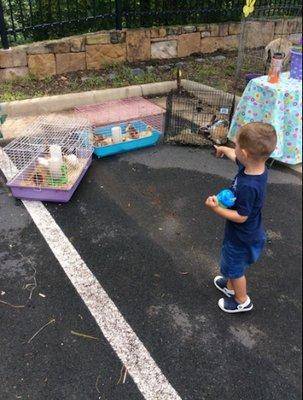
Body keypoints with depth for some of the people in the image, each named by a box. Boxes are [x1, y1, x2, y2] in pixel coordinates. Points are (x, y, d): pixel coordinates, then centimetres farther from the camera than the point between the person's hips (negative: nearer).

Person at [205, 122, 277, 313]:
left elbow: (241, 217, -29)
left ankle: (242, 301, 40)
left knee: (235, 268, 17)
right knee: (234, 265, 31)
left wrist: (217, 209, -28)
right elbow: (236, 157, 9)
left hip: (241, 237, -8)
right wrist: (223, 149, 27)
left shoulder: (248, 187, -40)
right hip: (249, 232, 8)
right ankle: (231, 286, 55)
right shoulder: (256, 166, -13)